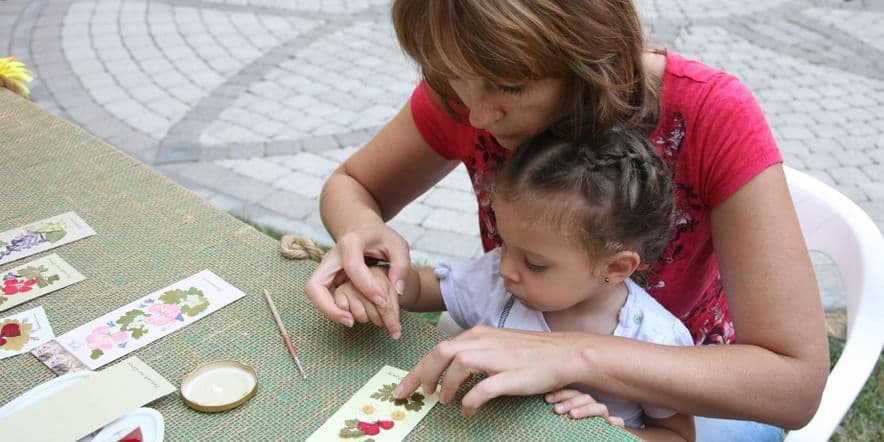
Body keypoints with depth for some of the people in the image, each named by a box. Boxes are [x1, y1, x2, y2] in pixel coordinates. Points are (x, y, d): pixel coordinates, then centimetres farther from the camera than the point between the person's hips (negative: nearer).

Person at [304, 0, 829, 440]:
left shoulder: (713, 118, -28)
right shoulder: (463, 91, -19)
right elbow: (350, 185, -3)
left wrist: (577, 355, -40)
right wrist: (362, 228, -26)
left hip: (692, 389, -1)